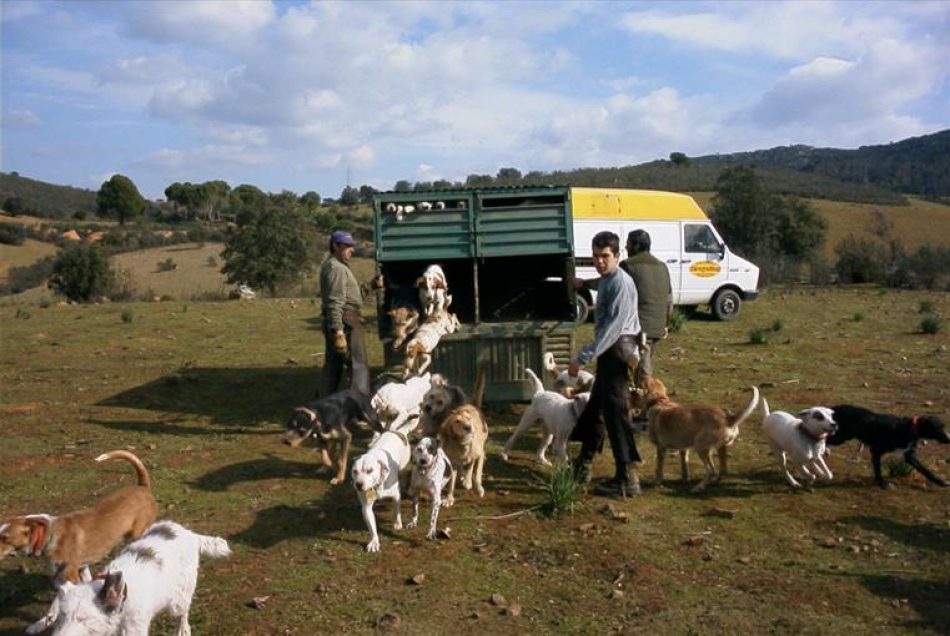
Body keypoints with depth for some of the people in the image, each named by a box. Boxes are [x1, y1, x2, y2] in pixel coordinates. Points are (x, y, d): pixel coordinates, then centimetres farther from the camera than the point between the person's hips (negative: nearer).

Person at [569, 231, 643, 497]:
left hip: (618, 350, -10)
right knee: (595, 407, 18)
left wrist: (583, 357, -30)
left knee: (615, 412, -9)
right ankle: (584, 465, 31)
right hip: (609, 351, 10)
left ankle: (628, 478, -4)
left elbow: (613, 326, -27)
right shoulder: (606, 280, 12)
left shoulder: (621, 283, -18)